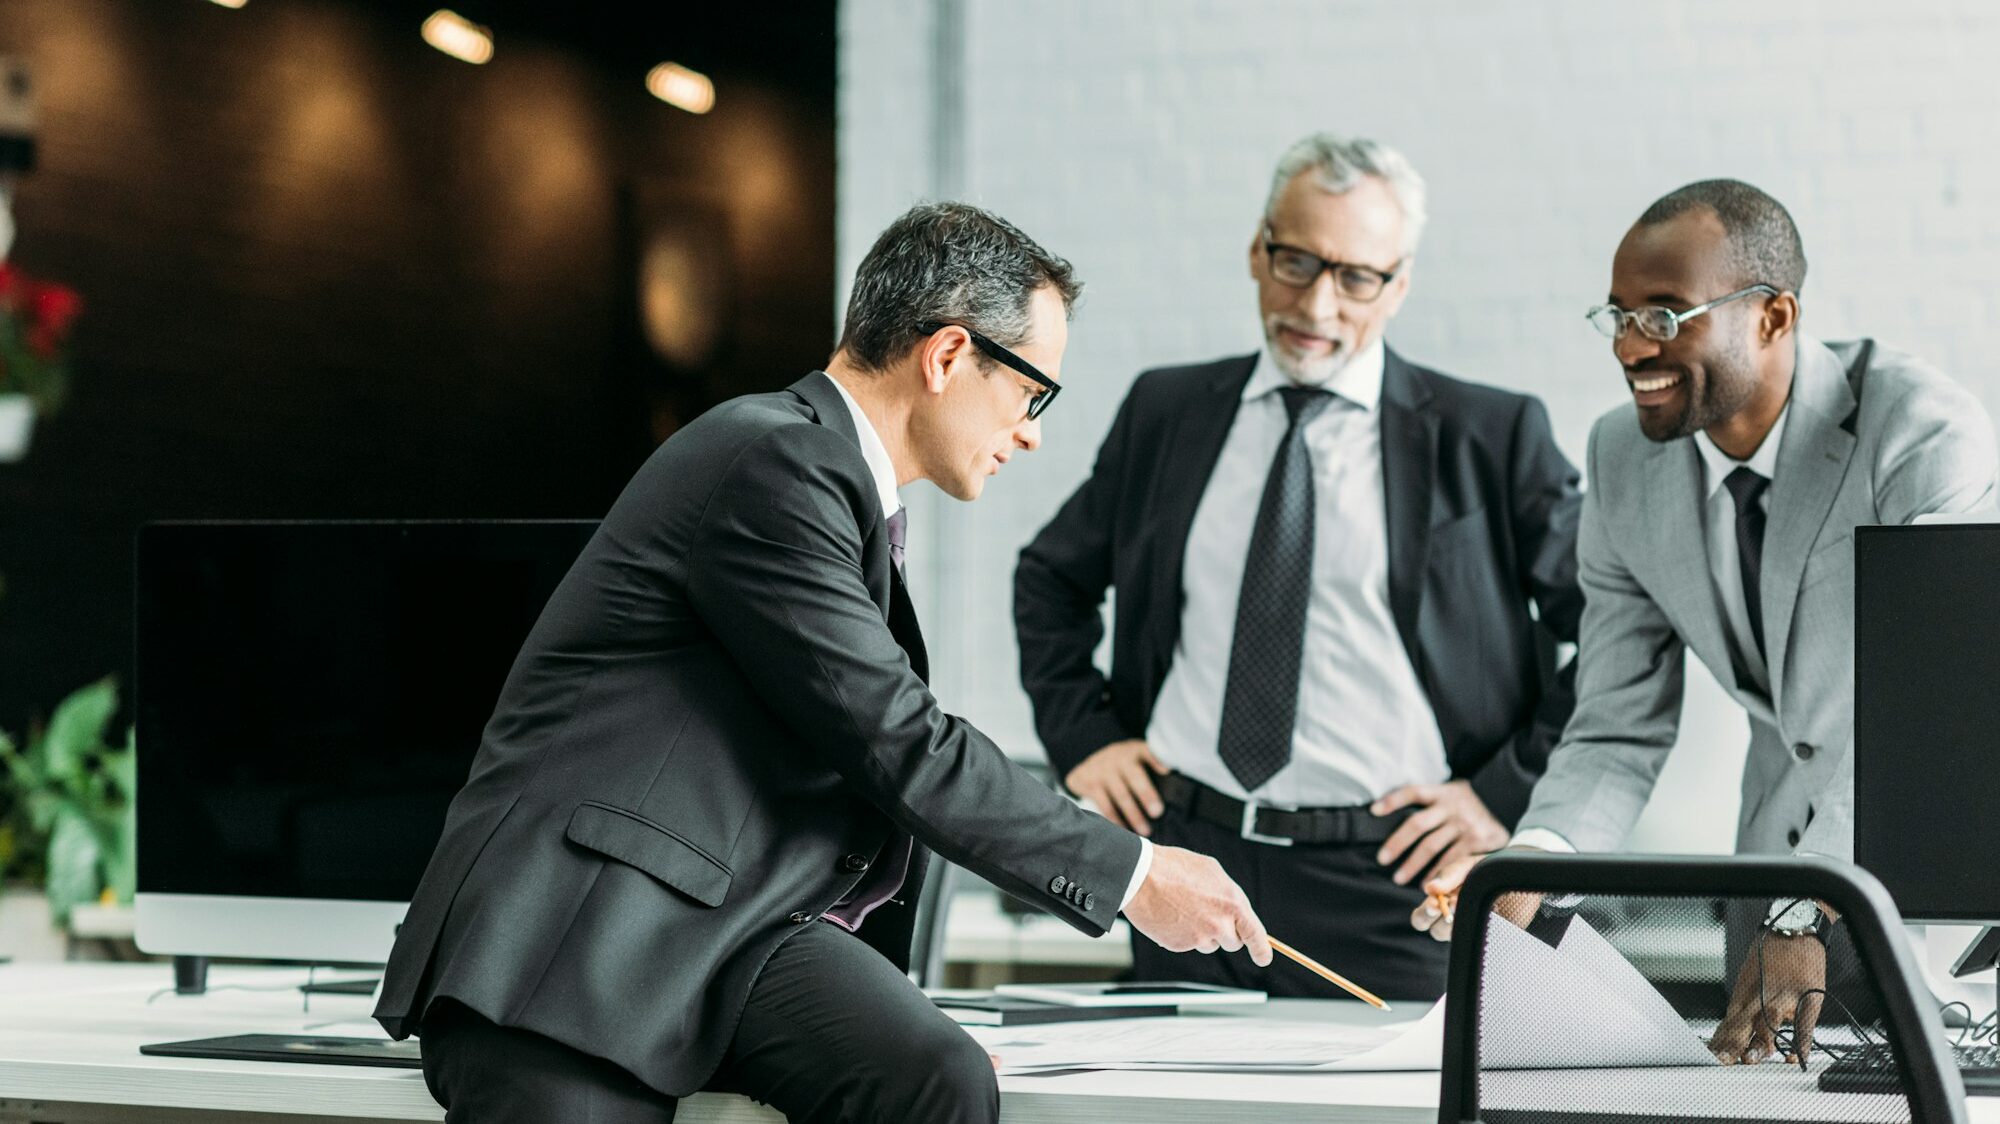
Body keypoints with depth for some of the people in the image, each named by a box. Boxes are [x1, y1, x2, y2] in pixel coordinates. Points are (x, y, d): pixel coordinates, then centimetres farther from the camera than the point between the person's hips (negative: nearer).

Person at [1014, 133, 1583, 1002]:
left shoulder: (1491, 439, 2)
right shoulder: (1166, 413, 12)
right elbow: (1052, 579, 25)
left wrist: (1507, 795, -5)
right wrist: (1082, 734, 11)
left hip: (1386, 880, -3)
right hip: (1188, 860, 3)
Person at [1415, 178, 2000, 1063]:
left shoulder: (1928, 437, -22)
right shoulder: (1626, 459, -4)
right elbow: (1620, 734, -1)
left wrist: (1803, 920, -41)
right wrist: (1530, 860, -22)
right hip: (1786, 842, 4)